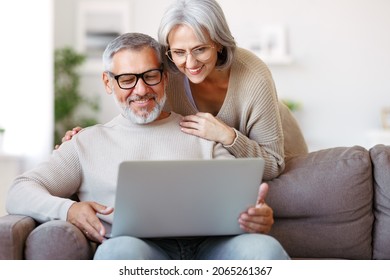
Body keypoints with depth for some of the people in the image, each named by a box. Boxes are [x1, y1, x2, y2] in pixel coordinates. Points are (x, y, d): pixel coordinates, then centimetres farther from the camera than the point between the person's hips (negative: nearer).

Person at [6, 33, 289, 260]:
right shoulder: (88, 143, 23)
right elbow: (20, 193, 15)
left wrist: (258, 215, -12)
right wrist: (68, 209, -9)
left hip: (210, 244, 2)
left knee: (264, 248, -34)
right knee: (120, 249, -39)